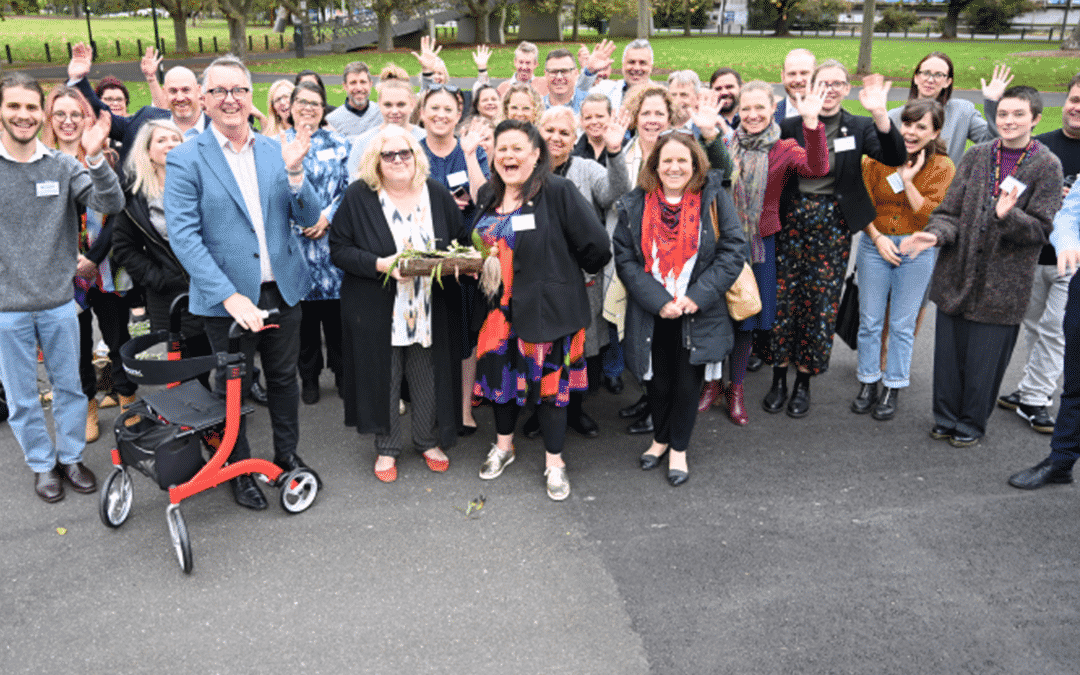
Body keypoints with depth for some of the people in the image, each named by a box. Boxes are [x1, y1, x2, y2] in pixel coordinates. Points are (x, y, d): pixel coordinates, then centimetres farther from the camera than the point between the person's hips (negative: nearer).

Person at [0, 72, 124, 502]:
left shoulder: (63, 167, 0)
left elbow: (111, 205, -12)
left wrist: (95, 159, -26)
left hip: (59, 302, 1)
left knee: (70, 386, 14)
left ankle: (71, 456, 32)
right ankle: (42, 464, 29)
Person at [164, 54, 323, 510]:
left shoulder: (275, 150, 3)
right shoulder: (185, 159, -8)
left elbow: (309, 218, 1)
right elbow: (183, 237, -15)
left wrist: (294, 172, -18)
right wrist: (230, 296, -23)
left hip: (282, 290, 4)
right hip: (227, 297, -3)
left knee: (284, 377, 18)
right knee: (233, 387, 12)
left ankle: (287, 453, 38)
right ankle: (240, 469, 31)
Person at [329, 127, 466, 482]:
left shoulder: (437, 193, 4)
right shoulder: (358, 197, -5)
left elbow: (462, 239, 13)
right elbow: (339, 249, -7)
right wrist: (380, 264, -22)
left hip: (431, 310, 2)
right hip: (377, 312, -2)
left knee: (429, 378, 11)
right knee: (383, 379, 8)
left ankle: (429, 441, 33)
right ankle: (386, 447, 28)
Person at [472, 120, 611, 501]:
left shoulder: (558, 192, -15)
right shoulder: (488, 195, 8)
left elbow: (597, 247, -17)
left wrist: (561, 272, -2)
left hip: (547, 306, -6)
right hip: (500, 304, 6)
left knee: (549, 380, 4)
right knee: (500, 372, 14)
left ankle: (554, 462, 23)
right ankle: (503, 445, 39)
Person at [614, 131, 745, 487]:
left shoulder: (714, 199, -2)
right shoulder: (635, 204, 1)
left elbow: (733, 251, -5)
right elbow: (625, 258, -3)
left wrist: (697, 296, -14)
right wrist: (658, 301, -13)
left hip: (698, 313, -1)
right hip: (651, 314, 1)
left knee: (688, 383, 6)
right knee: (659, 381, 13)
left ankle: (679, 449, 27)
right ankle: (660, 439, 38)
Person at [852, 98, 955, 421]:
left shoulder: (942, 167, -5)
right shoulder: (877, 157, -2)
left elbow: (932, 215, -12)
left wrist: (907, 180, -18)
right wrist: (877, 237, -10)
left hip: (917, 251, -1)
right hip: (875, 245, 1)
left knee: (902, 325, 6)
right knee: (869, 320, 7)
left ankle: (893, 388, 19)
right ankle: (868, 383, 21)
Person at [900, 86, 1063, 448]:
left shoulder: (1047, 165, -3)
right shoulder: (977, 155, 4)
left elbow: (1041, 229, -6)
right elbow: (950, 210, 3)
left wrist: (1008, 216, -26)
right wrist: (935, 234, -17)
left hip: (1003, 280, -2)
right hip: (957, 272, 3)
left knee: (986, 356, 5)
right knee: (949, 348, 9)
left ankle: (972, 422, 24)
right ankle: (946, 416, 27)